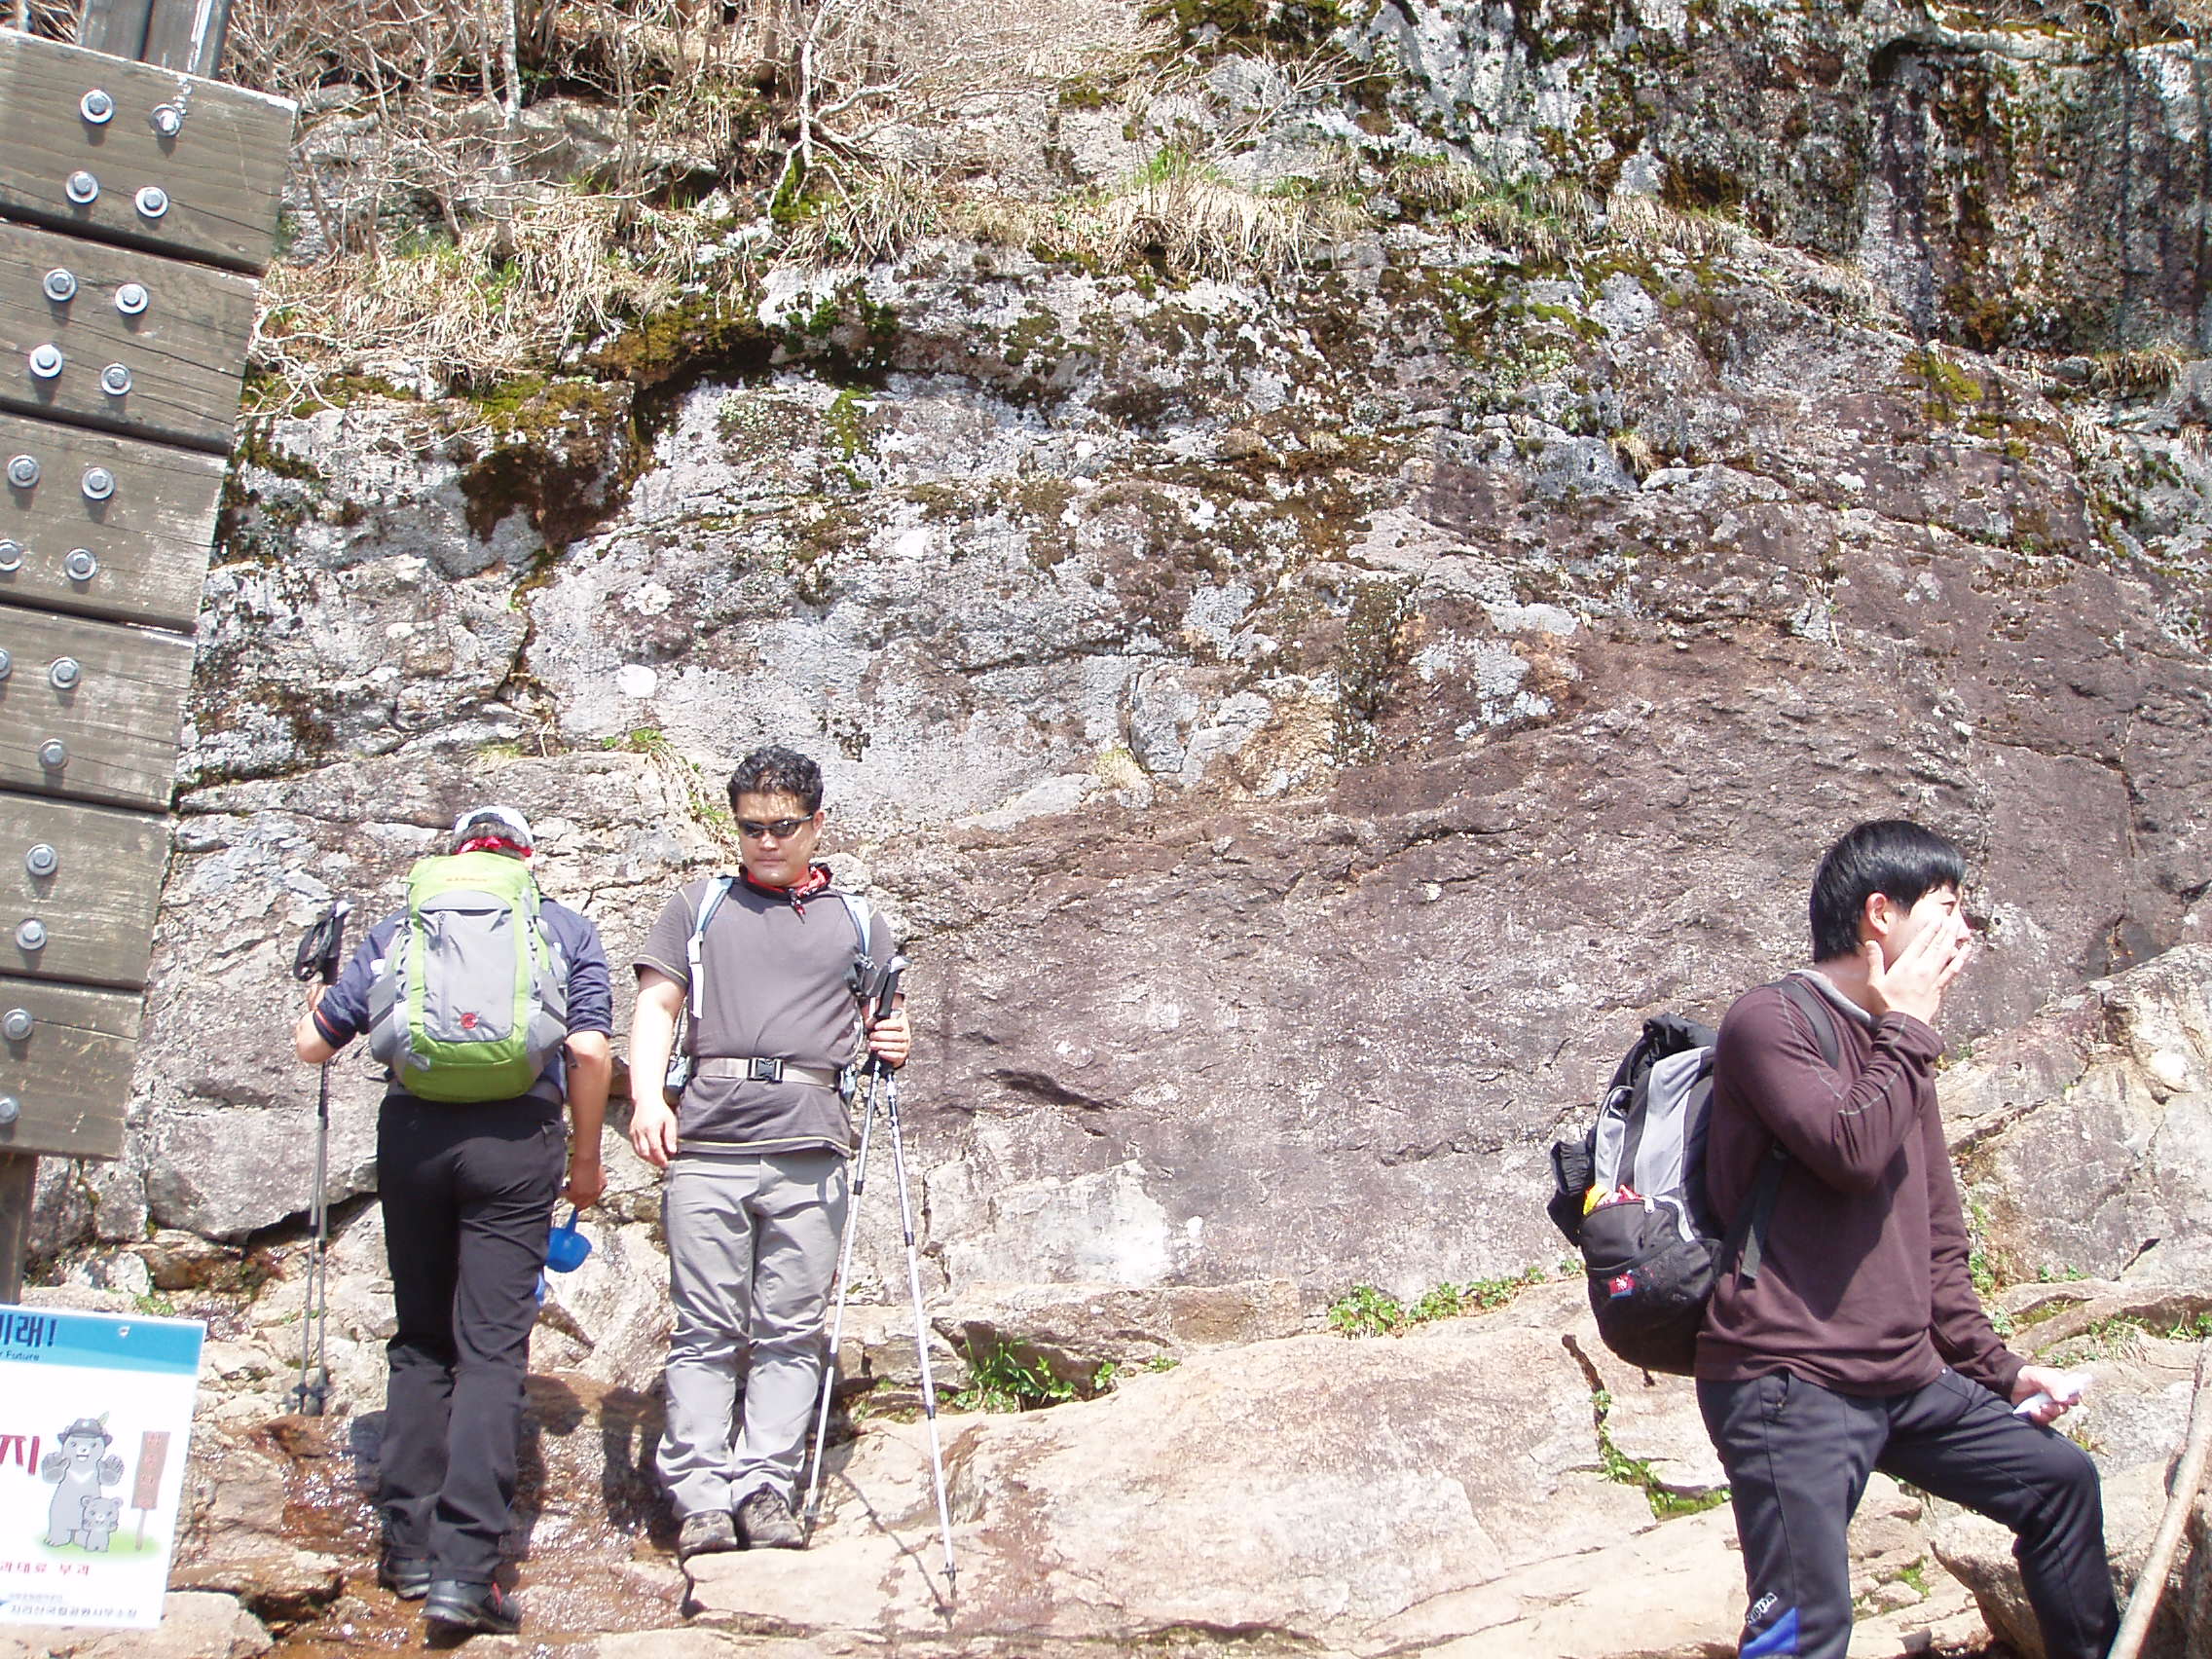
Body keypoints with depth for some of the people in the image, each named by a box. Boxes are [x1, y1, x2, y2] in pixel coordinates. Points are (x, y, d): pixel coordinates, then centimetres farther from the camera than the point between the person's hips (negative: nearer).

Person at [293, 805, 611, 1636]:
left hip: (411, 1133, 2)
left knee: (419, 1340, 15)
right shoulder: (566, 929, 12)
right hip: (516, 1140, -2)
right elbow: (590, 1050, -1)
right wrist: (586, 1160, 9)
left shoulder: (400, 927, 15)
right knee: (492, 1348, -3)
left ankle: (410, 1547, 15)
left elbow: (314, 1043, 16)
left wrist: (320, 1000, 39)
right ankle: (463, 1568, -12)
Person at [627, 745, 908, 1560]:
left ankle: (767, 1491, 1)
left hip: (808, 1147, 1)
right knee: (705, 1327, -3)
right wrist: (647, 1098, -5)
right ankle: (700, 1498, -2)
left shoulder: (857, 922, 21)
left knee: (791, 1330, -2)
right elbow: (656, 1006, 11)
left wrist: (893, 1044, -3)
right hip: (705, 1139, -1)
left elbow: (883, 1028, 22)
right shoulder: (698, 907, 19)